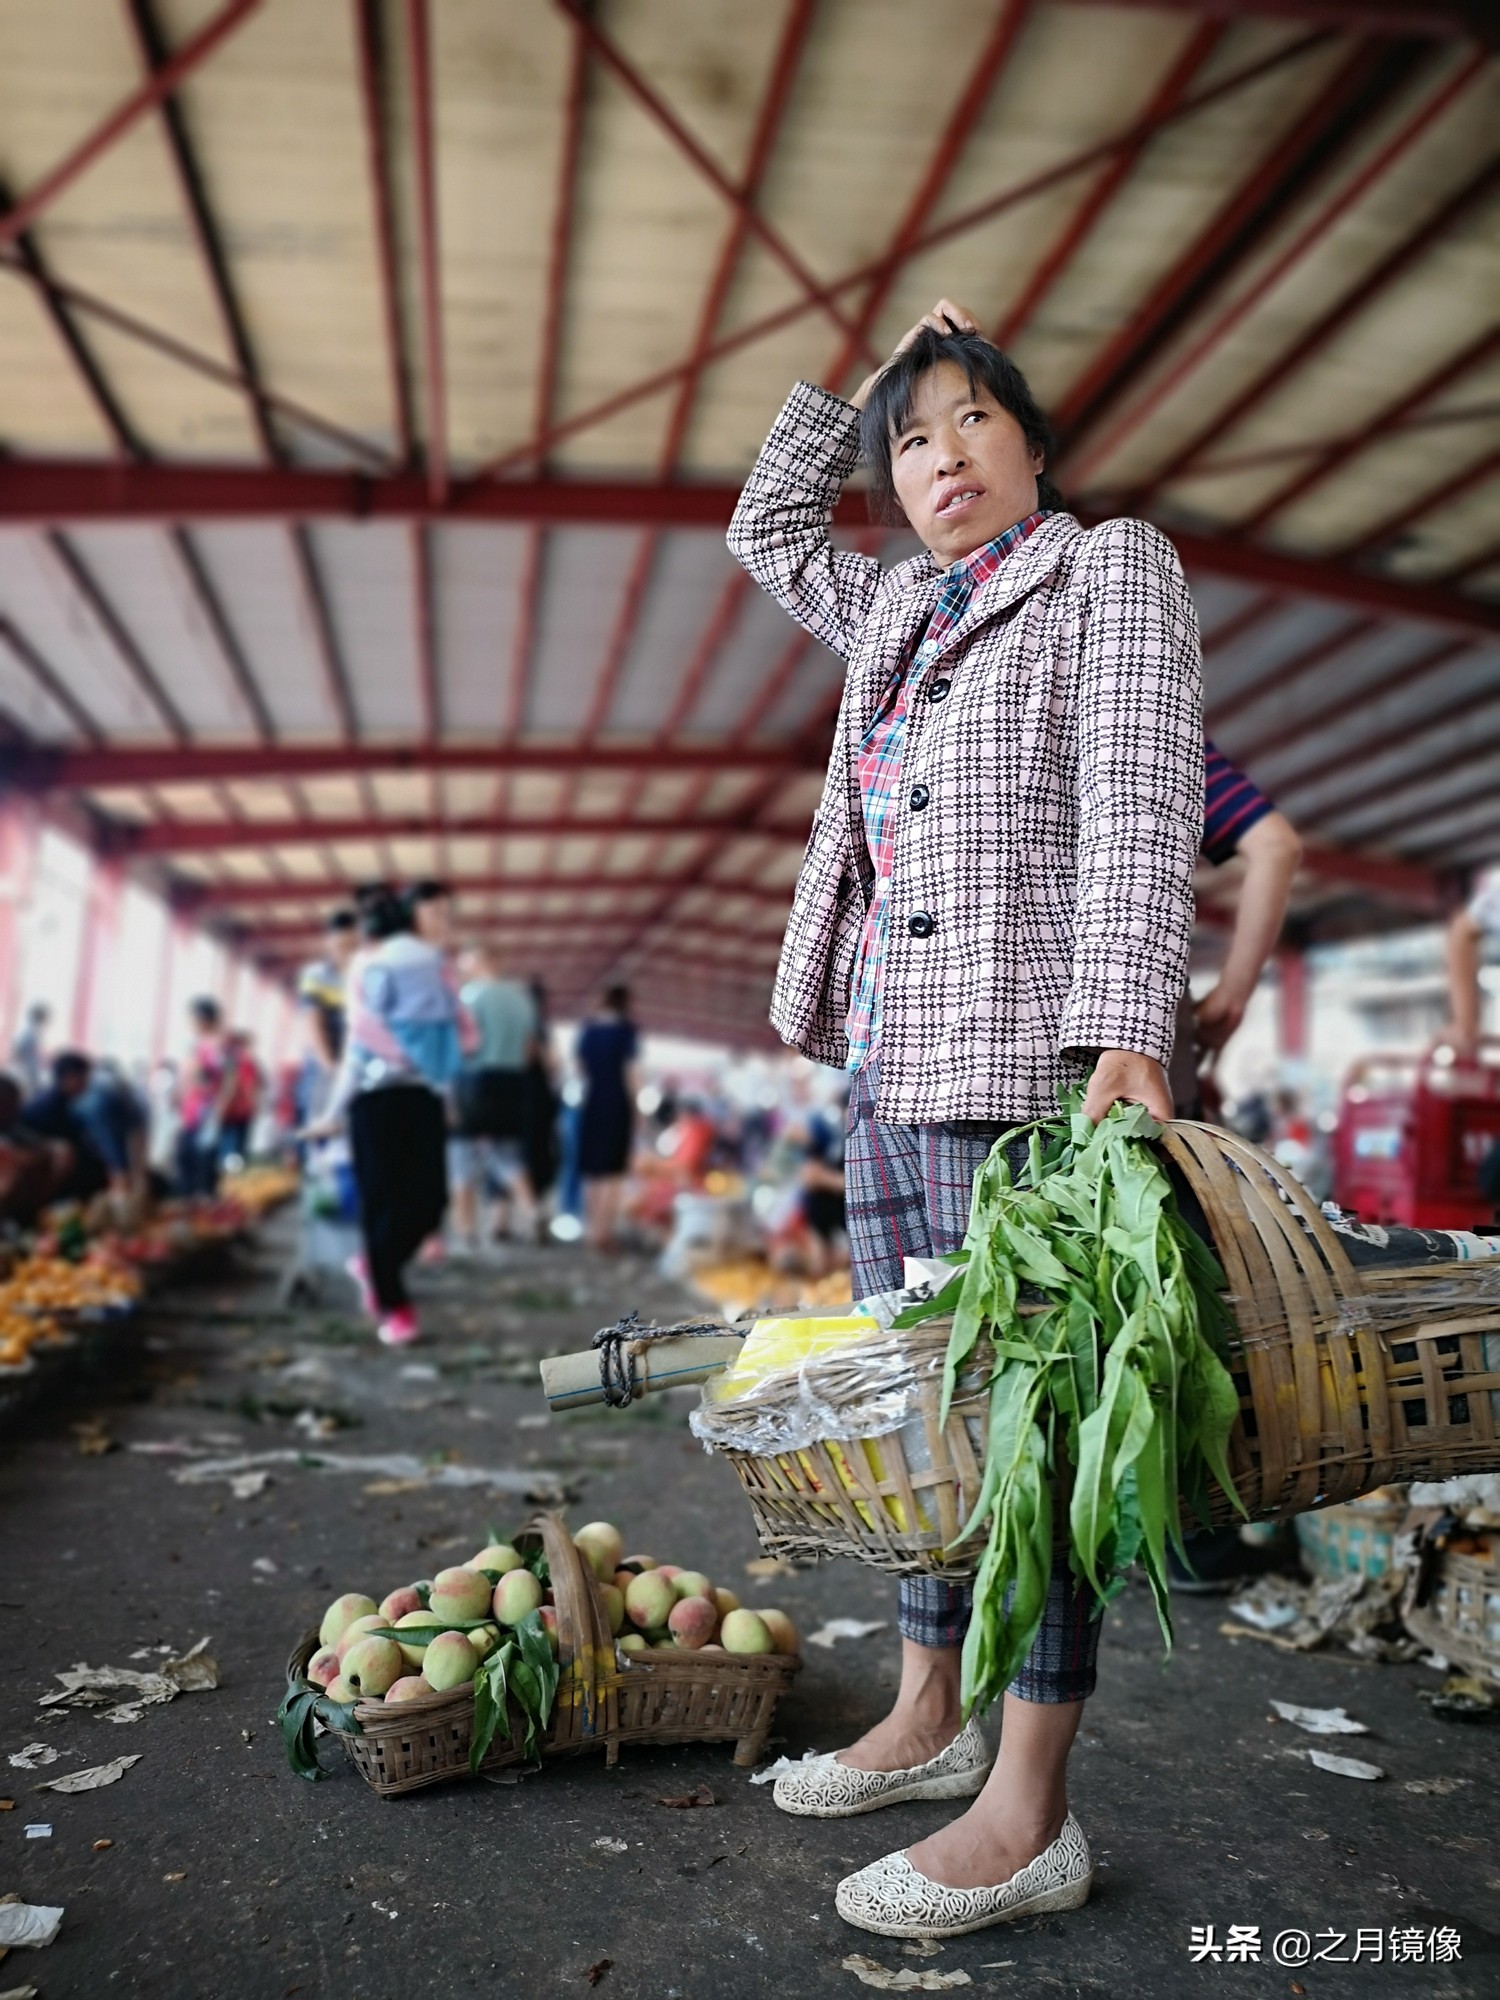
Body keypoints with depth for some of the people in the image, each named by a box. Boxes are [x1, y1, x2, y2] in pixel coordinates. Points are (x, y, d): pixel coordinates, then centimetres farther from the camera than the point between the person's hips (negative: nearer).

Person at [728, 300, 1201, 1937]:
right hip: (885, 1056, 7)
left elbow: (1141, 808, -10)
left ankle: (1028, 1813, 6)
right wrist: (866, 372, 29)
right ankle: (932, 1719, 27)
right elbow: (766, 530, 37)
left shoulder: (1113, 570, 4)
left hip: (1019, 1052, -7)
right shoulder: (899, 611, 22)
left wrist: (1128, 1032, -22)